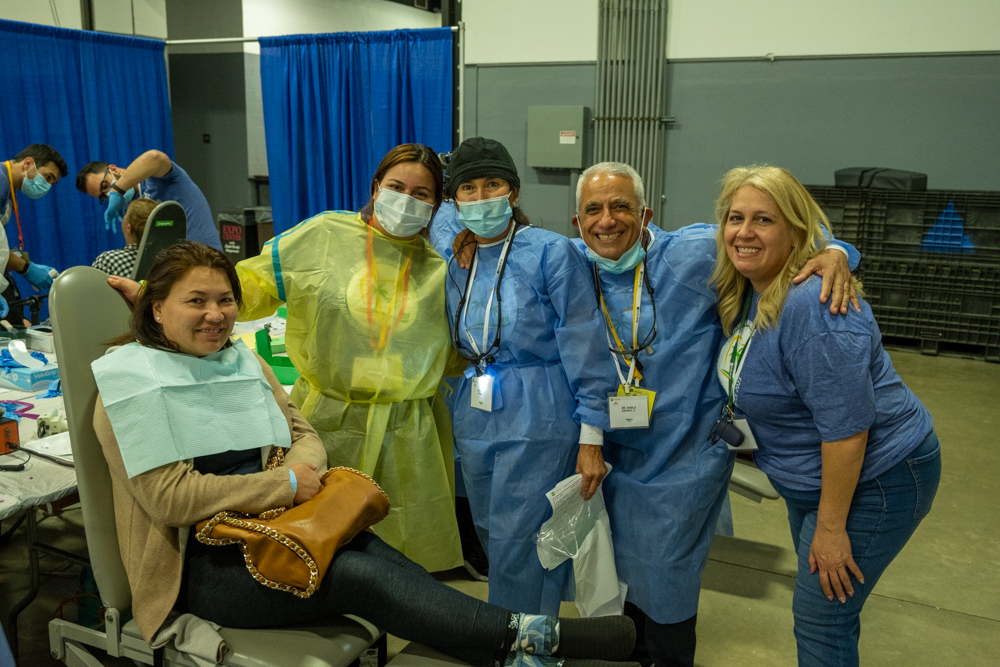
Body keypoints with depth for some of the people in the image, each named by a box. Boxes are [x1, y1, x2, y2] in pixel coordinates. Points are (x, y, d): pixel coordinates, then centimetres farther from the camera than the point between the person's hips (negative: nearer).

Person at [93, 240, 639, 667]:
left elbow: (302, 433, 12)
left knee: (373, 554, -24)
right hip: (197, 563, -6)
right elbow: (169, 496, -17)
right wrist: (286, 485, -16)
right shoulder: (137, 380, -9)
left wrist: (300, 469, -13)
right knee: (359, 576, -27)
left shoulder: (241, 362, 12)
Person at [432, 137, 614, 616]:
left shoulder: (552, 253, -10)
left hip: (538, 419, -6)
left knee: (516, 546, -2)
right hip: (474, 417, 6)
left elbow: (584, 348, -11)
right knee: (490, 536, 16)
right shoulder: (452, 250, 5)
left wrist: (591, 437, -12)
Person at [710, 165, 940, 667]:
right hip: (814, 475, 9)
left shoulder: (810, 306, -31)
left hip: (873, 478, -9)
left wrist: (830, 527, -23)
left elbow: (846, 427, -30)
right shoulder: (745, 290, -2)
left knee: (820, 621, 3)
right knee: (827, 600, 26)